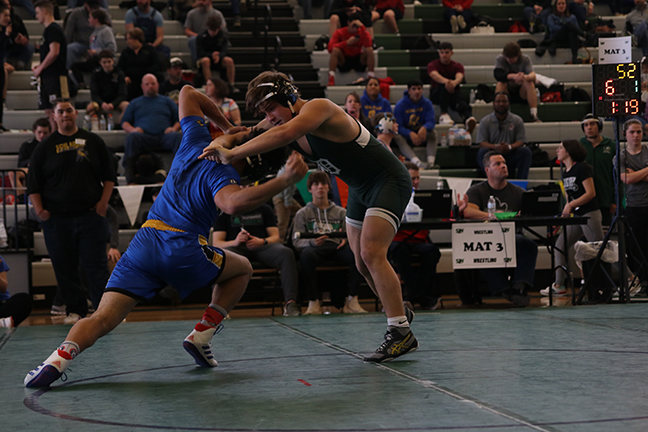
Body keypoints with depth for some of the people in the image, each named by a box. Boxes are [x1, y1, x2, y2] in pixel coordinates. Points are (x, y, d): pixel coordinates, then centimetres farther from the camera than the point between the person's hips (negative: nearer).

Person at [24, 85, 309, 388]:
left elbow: (187, 93, 30)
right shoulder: (222, 175, -6)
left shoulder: (198, 141, 13)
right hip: (182, 249, -5)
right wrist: (285, 181, -32)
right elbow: (233, 203, -31)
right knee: (242, 269, 22)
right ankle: (201, 335, 10)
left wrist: (226, 126, 34)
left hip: (143, 243, 5)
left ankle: (62, 355, -32)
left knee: (103, 319, -2)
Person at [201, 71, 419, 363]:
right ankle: (400, 313, 31)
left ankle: (401, 332, -19)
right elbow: (240, 134, 0)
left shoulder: (318, 108, -27)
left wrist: (232, 154, -45)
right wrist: (219, 144, -25)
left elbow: (284, 134, -45)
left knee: (372, 253, -21)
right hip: (359, 190, 9)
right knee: (363, 264, 10)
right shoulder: (278, 121, 0)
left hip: (389, 181, -9)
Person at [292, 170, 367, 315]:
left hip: (337, 247, 2)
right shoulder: (302, 213, 18)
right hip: (315, 248, -2)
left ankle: (351, 300, -27)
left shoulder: (341, 212, 25)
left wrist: (346, 240, -7)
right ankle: (314, 302, -33)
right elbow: (297, 241, 6)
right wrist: (313, 242, -16)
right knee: (306, 254, -40)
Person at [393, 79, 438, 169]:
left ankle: (431, 161, -45)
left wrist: (424, 128, -38)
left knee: (433, 133, -26)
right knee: (397, 137, -34)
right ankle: (417, 162, -55)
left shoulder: (427, 103, -2)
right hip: (406, 135, -2)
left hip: (421, 135, 2)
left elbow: (431, 121, -13)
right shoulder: (400, 105, -11)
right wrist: (411, 134, -36)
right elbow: (398, 127, -17)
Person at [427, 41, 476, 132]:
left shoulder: (457, 66, 7)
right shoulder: (432, 65, 1)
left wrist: (454, 83, -45)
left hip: (453, 92, 1)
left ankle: (468, 118, -69)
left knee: (460, 99, -36)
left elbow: (459, 76, -18)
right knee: (444, 85, -36)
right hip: (436, 94, -1)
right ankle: (443, 114, -43)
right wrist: (446, 81, -48)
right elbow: (434, 75, -24)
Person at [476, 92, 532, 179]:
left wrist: (510, 147, -24)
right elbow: (482, 143, -3)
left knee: (526, 151, -26)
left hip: (511, 155, 1)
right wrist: (495, 147, -26)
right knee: (482, 151, -32)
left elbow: (521, 141, 0)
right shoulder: (485, 121, 6)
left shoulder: (517, 120, 8)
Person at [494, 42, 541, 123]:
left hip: (522, 90, 0)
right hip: (507, 90, 0)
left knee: (530, 83, -30)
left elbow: (533, 75, -28)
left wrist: (525, 77, -54)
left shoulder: (525, 59, -11)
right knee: (500, 84, -31)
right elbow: (497, 74, -31)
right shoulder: (500, 59, -12)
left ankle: (534, 115, -34)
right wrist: (513, 76, -49)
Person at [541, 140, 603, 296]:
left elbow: (591, 193, -16)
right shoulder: (565, 173, 13)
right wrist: (564, 214, 12)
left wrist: (571, 205, -21)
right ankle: (559, 285, 7)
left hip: (590, 213, -9)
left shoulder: (582, 168, -11)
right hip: (575, 216, 9)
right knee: (560, 246, 3)